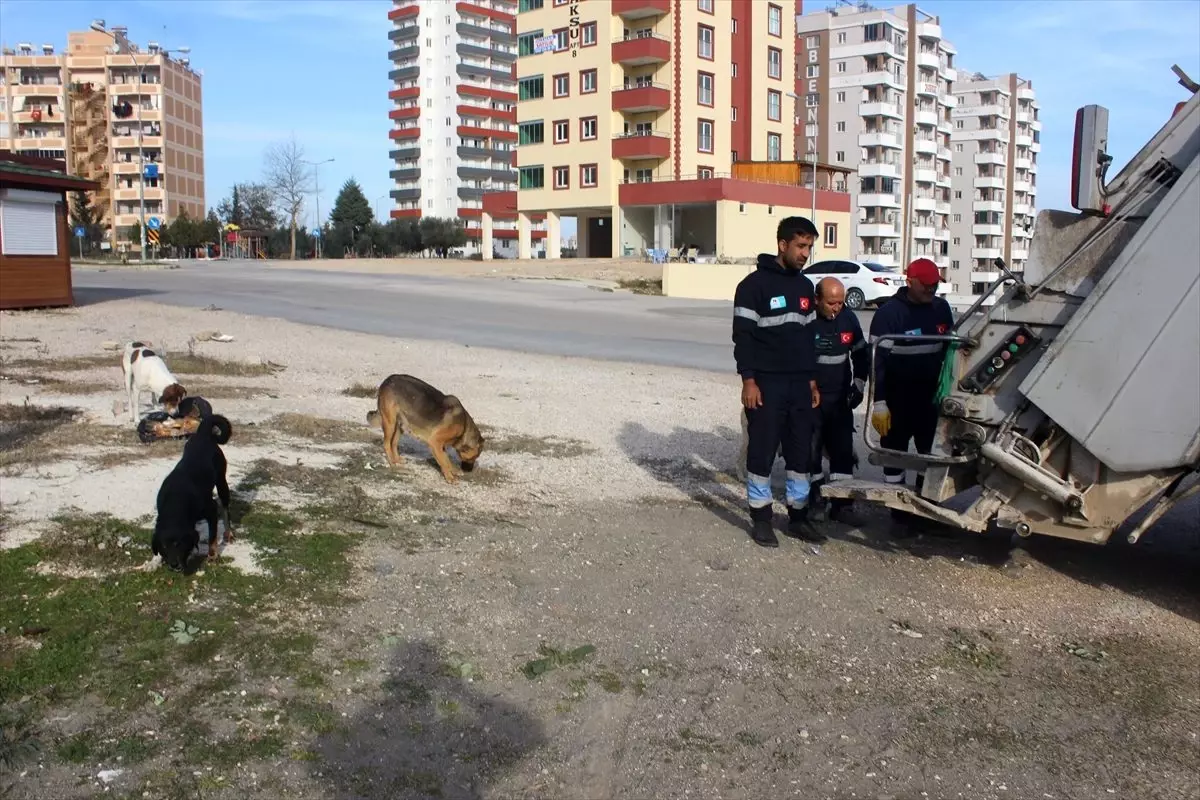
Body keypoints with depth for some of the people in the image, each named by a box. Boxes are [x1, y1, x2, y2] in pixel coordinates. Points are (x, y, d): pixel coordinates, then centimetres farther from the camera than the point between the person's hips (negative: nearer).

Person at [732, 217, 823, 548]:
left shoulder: (806, 286, 14)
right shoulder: (755, 284, -8)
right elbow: (743, 336, -11)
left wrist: (812, 380, 16)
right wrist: (749, 381, -17)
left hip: (800, 383, 6)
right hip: (766, 383, -6)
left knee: (801, 451, 9)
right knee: (762, 451, 0)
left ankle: (798, 516, 20)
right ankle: (760, 518, 10)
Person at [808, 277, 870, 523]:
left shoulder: (849, 318, 2)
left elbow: (861, 354, 16)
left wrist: (858, 384, 9)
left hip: (840, 399, 5)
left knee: (843, 450, 4)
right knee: (811, 450, -1)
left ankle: (841, 504, 11)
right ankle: (813, 501, 11)